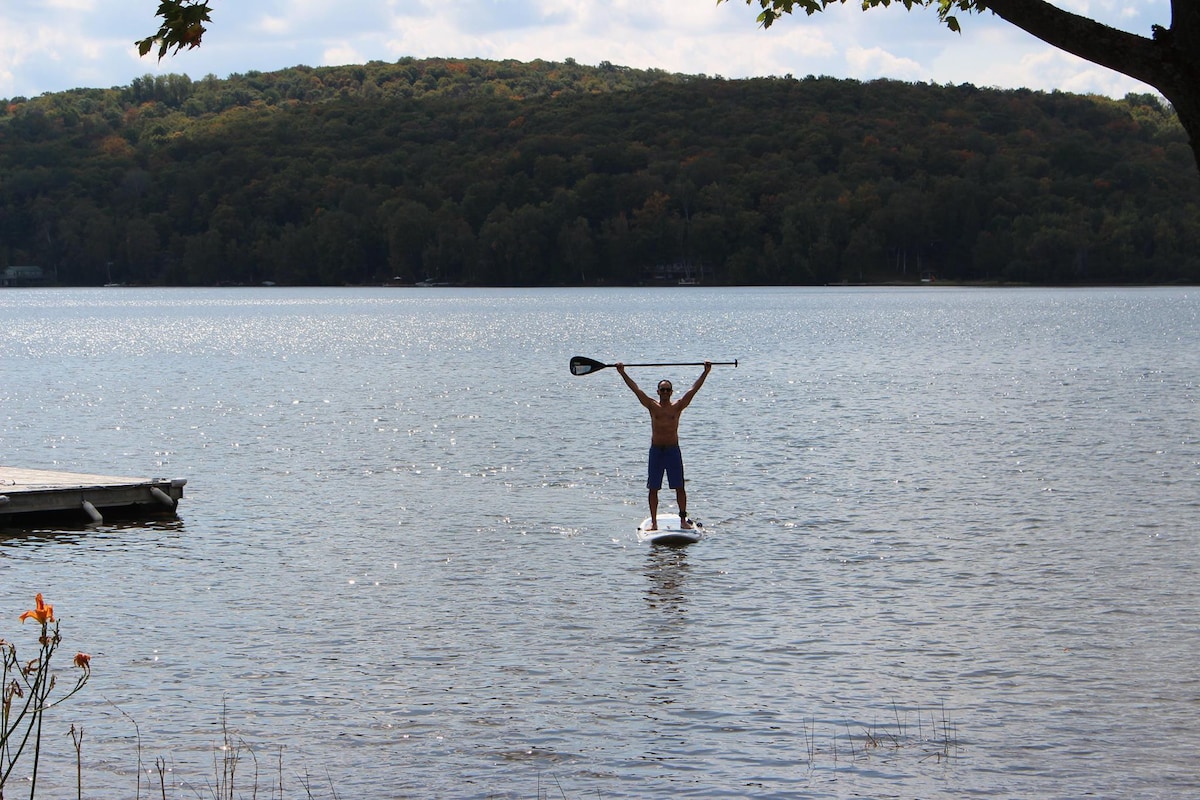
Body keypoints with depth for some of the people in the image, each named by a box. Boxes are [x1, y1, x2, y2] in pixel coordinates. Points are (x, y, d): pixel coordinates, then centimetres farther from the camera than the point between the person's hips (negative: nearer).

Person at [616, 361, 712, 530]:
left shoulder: (678, 406, 2)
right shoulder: (652, 406, 3)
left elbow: (694, 389, -1)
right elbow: (636, 389, 1)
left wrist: (705, 373, -5)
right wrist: (623, 373, -2)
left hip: (673, 450, 0)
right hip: (656, 451, 0)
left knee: (679, 487, 2)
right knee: (653, 489, 2)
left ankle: (683, 519, 9)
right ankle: (654, 522, 8)